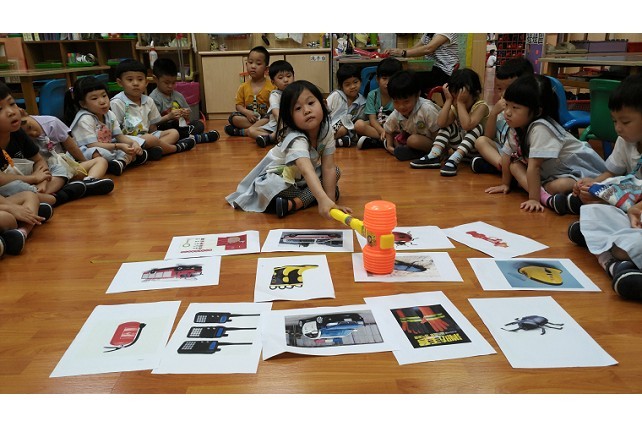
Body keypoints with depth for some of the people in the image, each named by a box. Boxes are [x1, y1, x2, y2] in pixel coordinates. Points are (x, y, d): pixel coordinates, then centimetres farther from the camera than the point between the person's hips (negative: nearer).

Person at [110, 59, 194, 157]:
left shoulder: (148, 101, 11)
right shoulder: (116, 103, -10)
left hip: (145, 136, 8)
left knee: (174, 132, -2)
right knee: (149, 139, -34)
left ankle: (156, 149, -32)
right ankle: (176, 148, -8)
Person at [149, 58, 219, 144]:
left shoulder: (178, 96, 15)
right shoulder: (154, 98, -5)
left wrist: (186, 114, -1)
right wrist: (168, 117, -24)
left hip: (180, 126, 6)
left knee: (199, 124, -9)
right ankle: (196, 137, -31)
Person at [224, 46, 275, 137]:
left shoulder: (271, 86, -3)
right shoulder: (243, 87, 7)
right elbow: (239, 105, 5)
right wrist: (247, 112, -16)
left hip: (265, 117, -3)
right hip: (248, 116, 3)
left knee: (269, 120, -36)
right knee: (233, 117, -22)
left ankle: (241, 131, -30)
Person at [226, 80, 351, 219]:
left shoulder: (326, 129, -20)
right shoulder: (296, 139, -39)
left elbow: (328, 167, -20)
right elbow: (306, 171, -55)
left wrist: (330, 201, -28)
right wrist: (323, 199, -71)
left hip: (301, 178, 7)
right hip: (278, 175, -7)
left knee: (335, 172, -15)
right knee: (270, 187, -37)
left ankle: (293, 203, -22)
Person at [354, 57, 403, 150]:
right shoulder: (372, 95, 0)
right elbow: (372, 119, -7)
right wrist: (382, 131, -27)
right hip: (376, 127, 1)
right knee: (359, 124, -28)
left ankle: (369, 141, -31)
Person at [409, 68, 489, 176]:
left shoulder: (481, 106, -19)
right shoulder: (455, 106, -4)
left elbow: (467, 125, -37)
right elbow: (441, 123, -22)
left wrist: (461, 102, -31)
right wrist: (448, 100, -22)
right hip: (462, 146, 5)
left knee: (477, 127, -31)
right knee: (448, 126, -9)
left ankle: (454, 160, -40)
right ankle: (434, 156, -21)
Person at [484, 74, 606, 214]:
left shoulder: (540, 129, -32)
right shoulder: (516, 127, -8)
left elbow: (534, 166, -35)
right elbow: (507, 155, 3)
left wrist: (534, 199, -35)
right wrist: (505, 184, 9)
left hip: (580, 169, -10)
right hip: (549, 170, 10)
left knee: (558, 186, -38)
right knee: (515, 165, -10)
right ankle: (546, 197, -26)